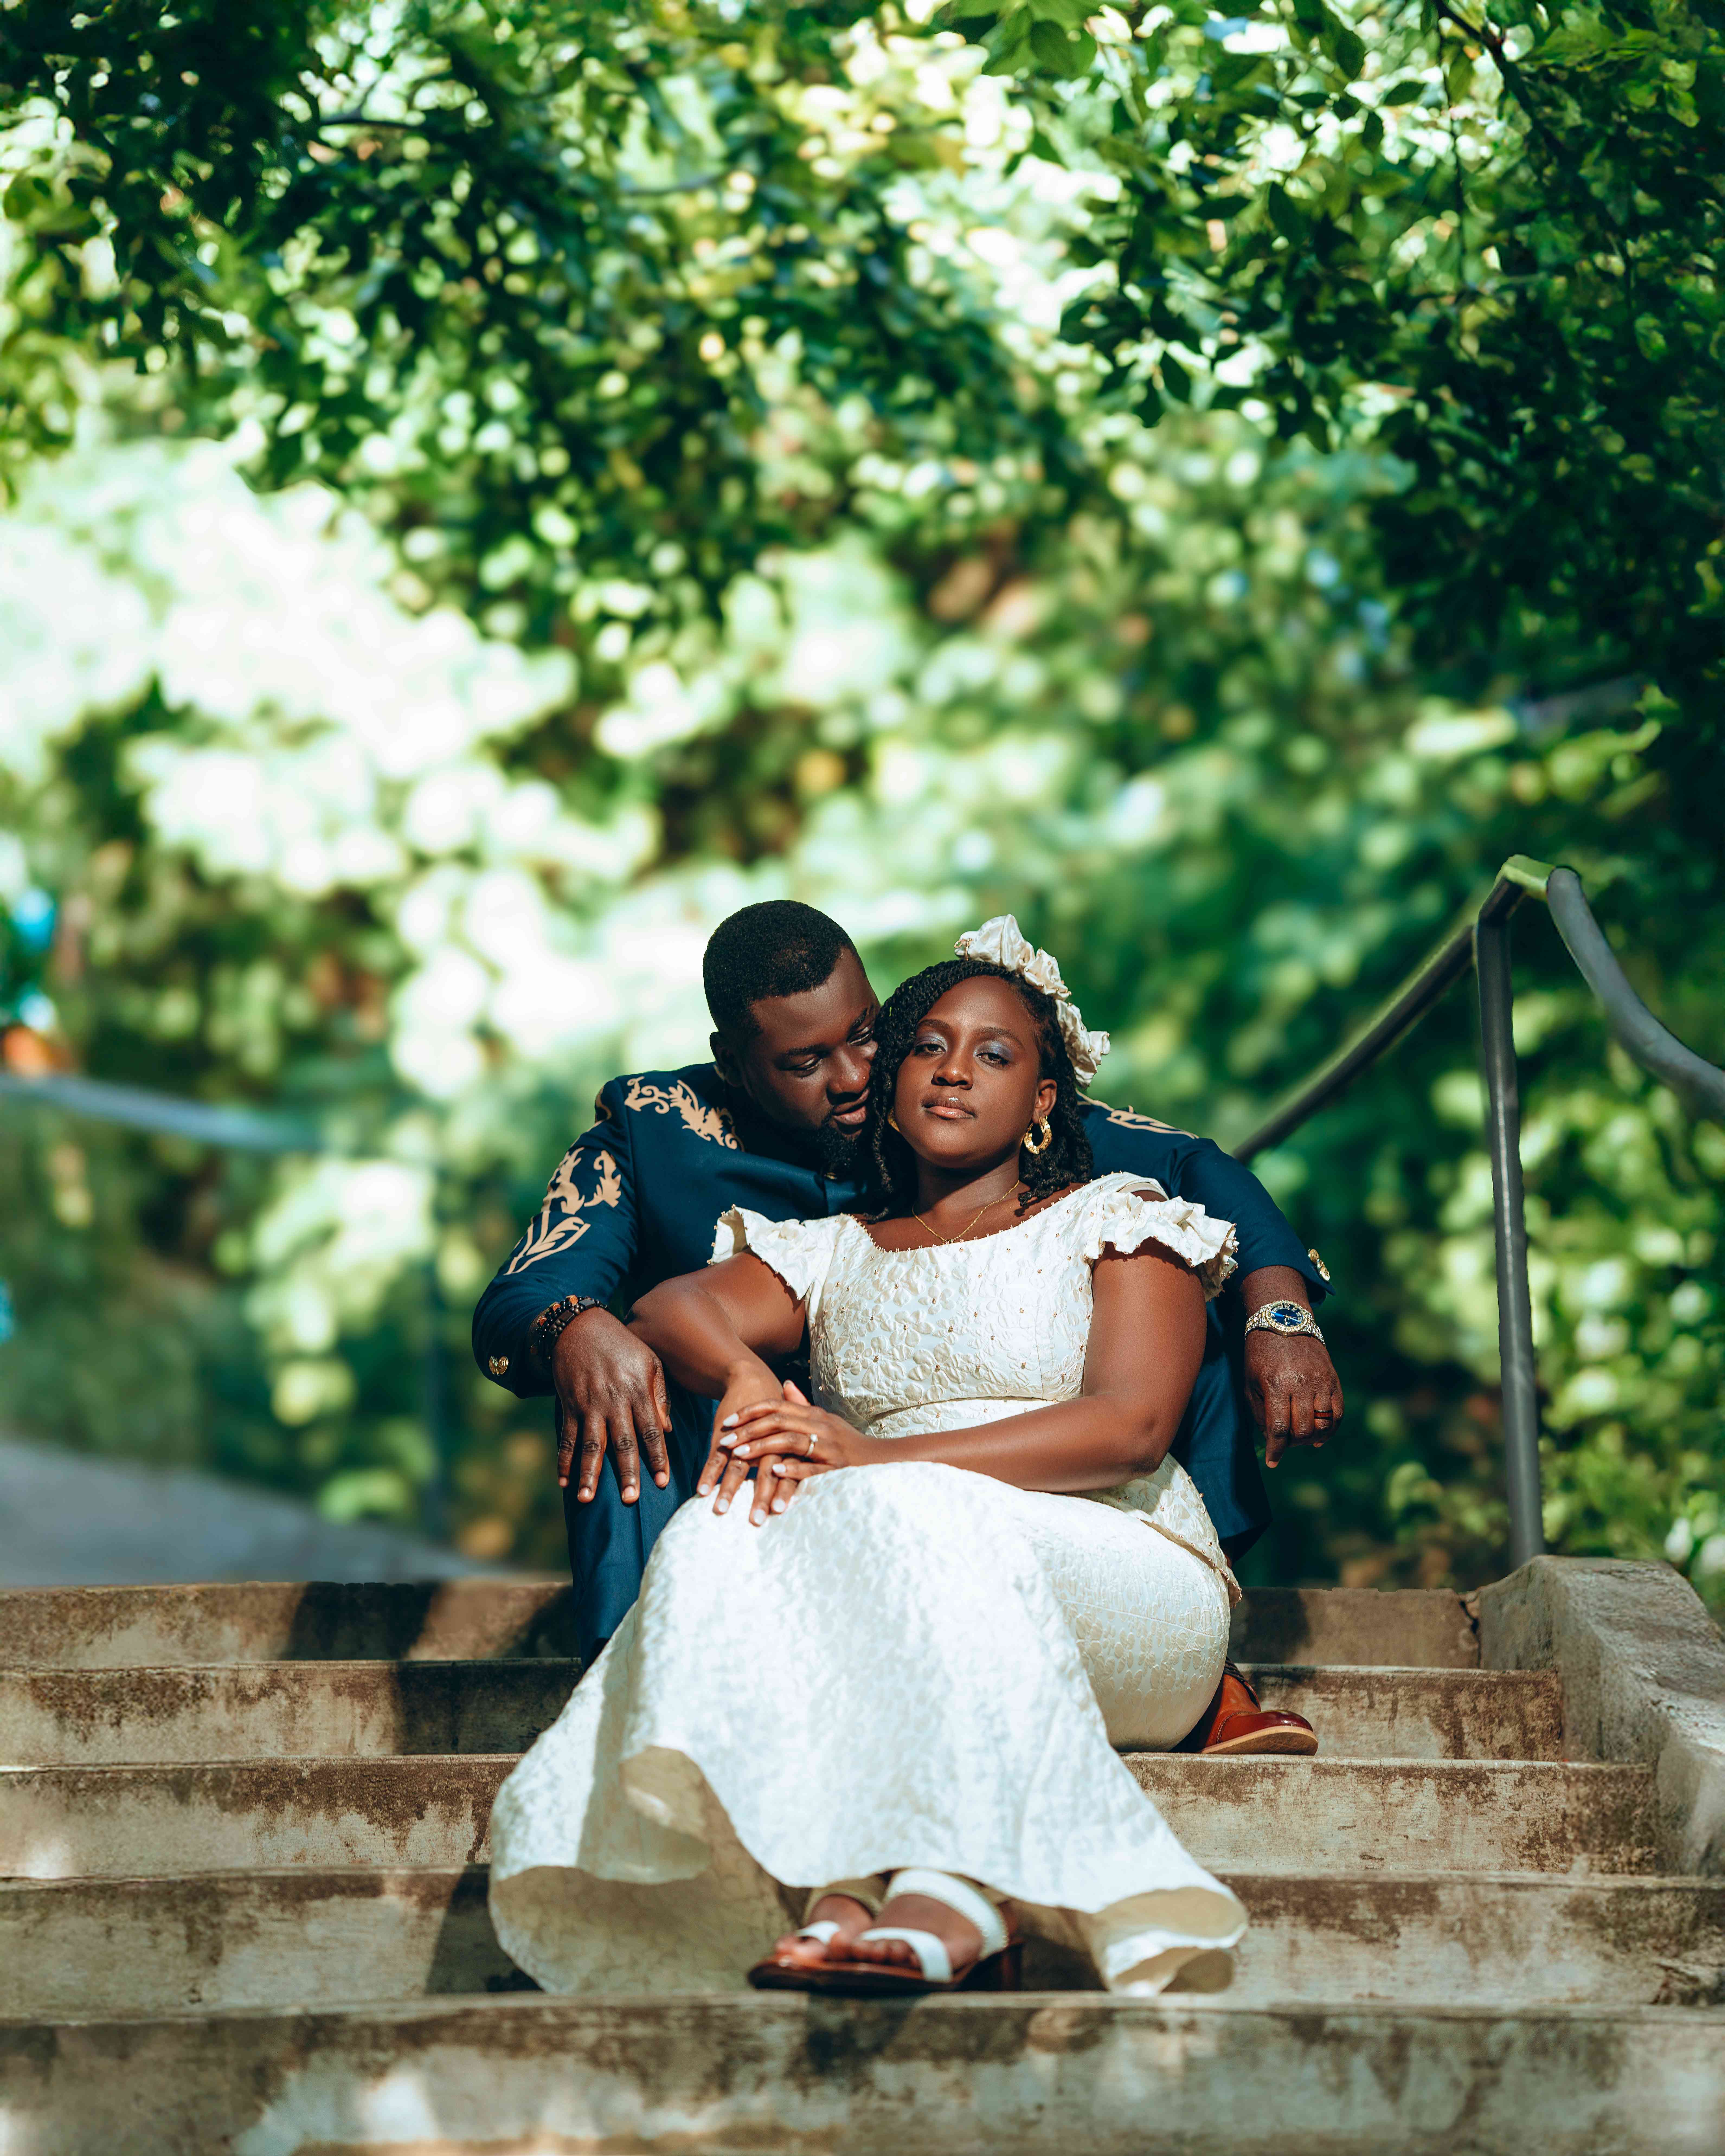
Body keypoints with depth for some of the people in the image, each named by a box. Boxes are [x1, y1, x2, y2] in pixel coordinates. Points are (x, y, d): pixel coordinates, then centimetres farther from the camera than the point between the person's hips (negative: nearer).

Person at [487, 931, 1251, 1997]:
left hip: (1124, 1580, -3)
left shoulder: (1114, 1220, 14)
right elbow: (670, 1308, 6)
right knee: (741, 1533, -30)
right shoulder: (833, 1255, 26)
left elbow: (1131, 1426, -4)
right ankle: (848, 1894, -48)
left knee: (915, 1521, -36)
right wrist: (743, 1375, -21)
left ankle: (950, 1903, -52)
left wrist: (881, 1460, -16)